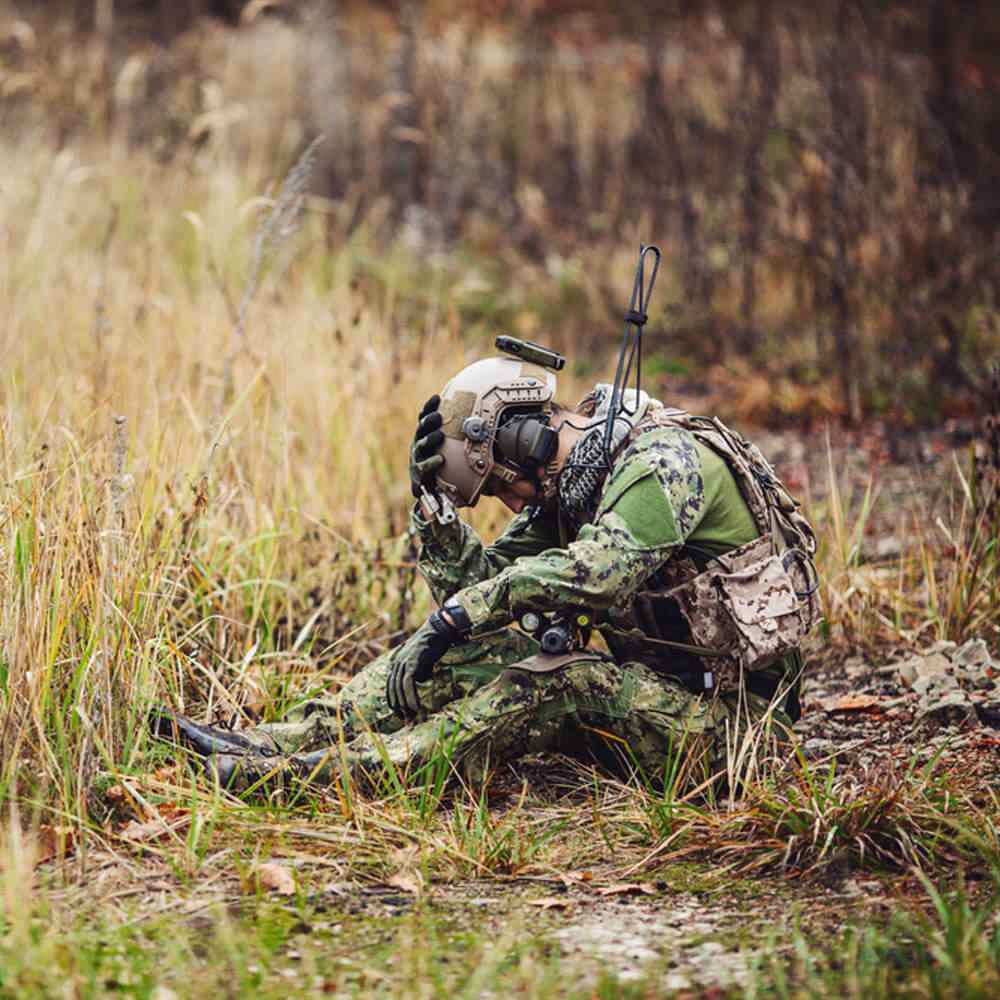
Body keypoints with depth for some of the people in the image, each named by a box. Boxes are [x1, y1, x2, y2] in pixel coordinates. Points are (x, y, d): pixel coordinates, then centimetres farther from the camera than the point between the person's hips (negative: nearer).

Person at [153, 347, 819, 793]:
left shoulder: (666, 460, -18)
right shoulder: (567, 489, 10)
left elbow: (595, 571, -35)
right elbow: (482, 582, 9)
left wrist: (459, 614, -32)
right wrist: (434, 495, -4)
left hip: (725, 717, -8)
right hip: (651, 688, 8)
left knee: (560, 678, -32)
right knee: (464, 655, -4)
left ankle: (342, 771, -39)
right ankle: (278, 741, -12)